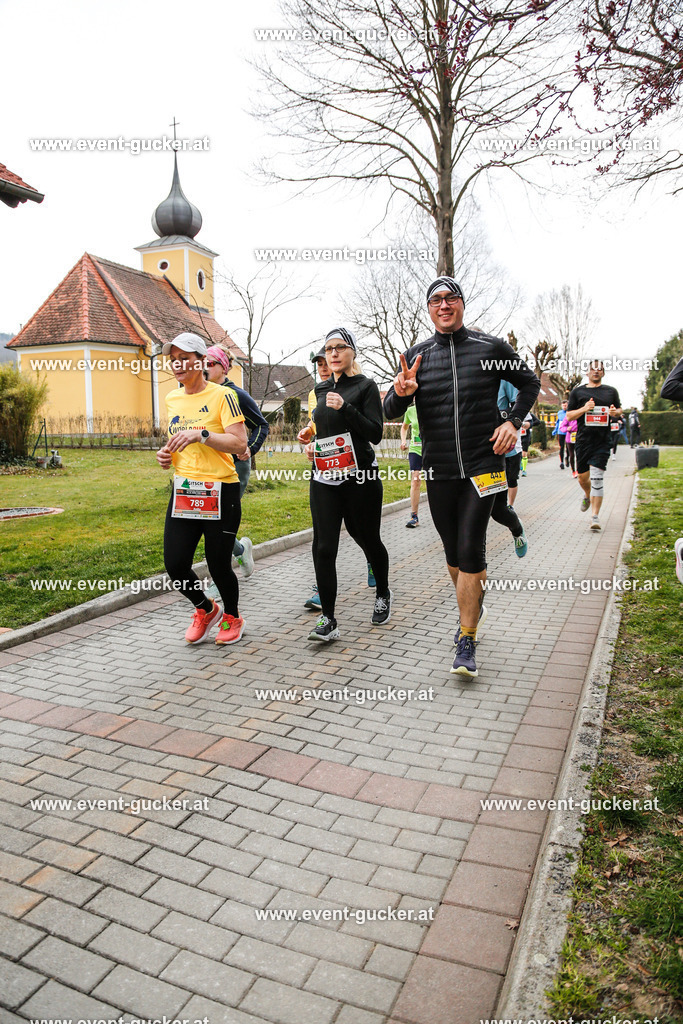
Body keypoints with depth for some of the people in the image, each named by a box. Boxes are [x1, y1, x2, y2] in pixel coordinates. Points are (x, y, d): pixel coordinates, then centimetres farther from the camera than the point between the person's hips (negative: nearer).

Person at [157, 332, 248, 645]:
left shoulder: (222, 395, -6)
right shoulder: (172, 399, 14)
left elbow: (240, 445, -14)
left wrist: (201, 434, -24)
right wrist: (166, 455, 6)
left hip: (219, 492, -6)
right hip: (183, 490, 6)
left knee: (218, 565, 1)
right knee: (175, 565, 0)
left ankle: (232, 617, 31)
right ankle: (206, 610, 30)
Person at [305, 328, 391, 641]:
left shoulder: (366, 386, -3)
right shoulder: (321, 389, 14)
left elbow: (375, 434, -12)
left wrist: (345, 407, -21)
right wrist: (311, 444, 10)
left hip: (360, 477, -4)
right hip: (324, 477, 4)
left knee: (369, 541, 10)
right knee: (324, 546, -6)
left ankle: (383, 595, 37)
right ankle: (328, 620, -2)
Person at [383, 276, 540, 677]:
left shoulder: (491, 348, 1)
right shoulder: (416, 356, 5)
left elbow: (530, 383, 15)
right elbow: (391, 413, 1)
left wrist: (513, 421, -1)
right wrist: (401, 393, -22)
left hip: (483, 466, -2)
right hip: (439, 471, 3)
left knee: (471, 551, -9)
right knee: (454, 555, 11)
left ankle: (467, 645, -1)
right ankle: (472, 611, 35)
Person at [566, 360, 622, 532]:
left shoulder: (611, 391, 11)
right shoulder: (578, 392, 8)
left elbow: (619, 410, 22)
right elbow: (569, 415, 6)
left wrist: (615, 412, -2)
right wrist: (584, 409, -12)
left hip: (602, 441, -1)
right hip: (583, 440, 1)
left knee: (597, 478, -11)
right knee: (582, 477, 11)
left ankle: (595, 516, -9)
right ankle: (587, 496, 46)